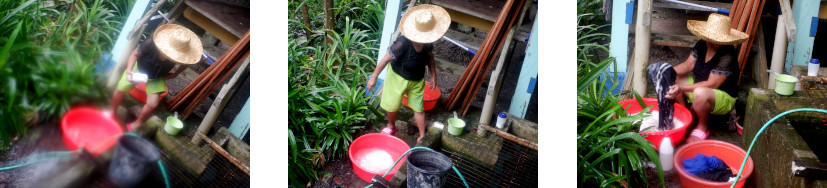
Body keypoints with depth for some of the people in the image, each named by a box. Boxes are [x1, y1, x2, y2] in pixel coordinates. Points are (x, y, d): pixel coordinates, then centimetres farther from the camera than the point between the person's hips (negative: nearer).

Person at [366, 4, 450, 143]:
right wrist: (373, 78, -18)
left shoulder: (427, 42, -19)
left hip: (417, 80, 4)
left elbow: (430, 57, 3)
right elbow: (385, 60, -25)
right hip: (398, 78, -3)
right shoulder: (402, 43, -36)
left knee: (418, 108, 10)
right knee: (392, 106, 13)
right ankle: (391, 126, 43)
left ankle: (422, 137, 26)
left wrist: (433, 76, 5)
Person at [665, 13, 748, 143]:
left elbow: (711, 84, -29)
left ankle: (702, 127, -11)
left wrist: (682, 88, -37)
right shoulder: (702, 45, -6)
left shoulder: (727, 57, -28)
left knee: (700, 93, -39)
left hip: (724, 99, -8)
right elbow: (687, 65, -1)